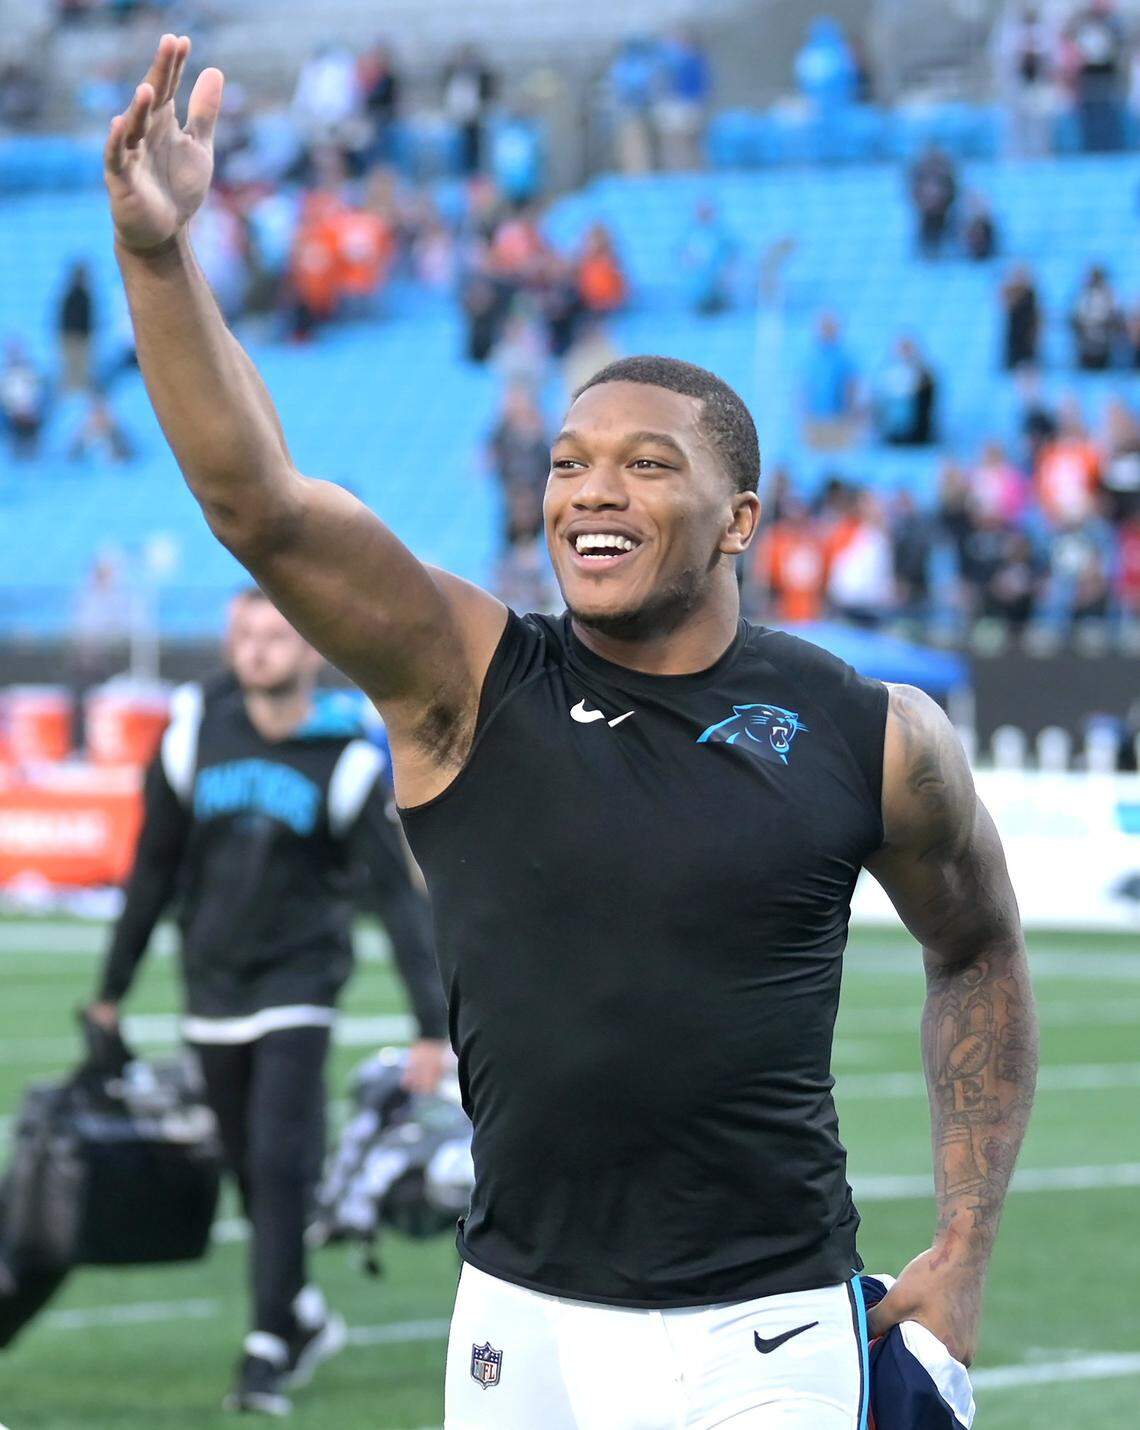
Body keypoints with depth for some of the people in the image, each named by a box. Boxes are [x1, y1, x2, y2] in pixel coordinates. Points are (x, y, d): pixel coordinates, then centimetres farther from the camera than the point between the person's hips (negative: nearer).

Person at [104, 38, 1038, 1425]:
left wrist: (964, 1252, 11)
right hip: (517, 1318, 2)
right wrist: (157, 255, -30)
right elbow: (258, 502, -16)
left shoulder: (876, 738, -2)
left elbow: (979, 956, 15)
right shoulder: (465, 681, -2)